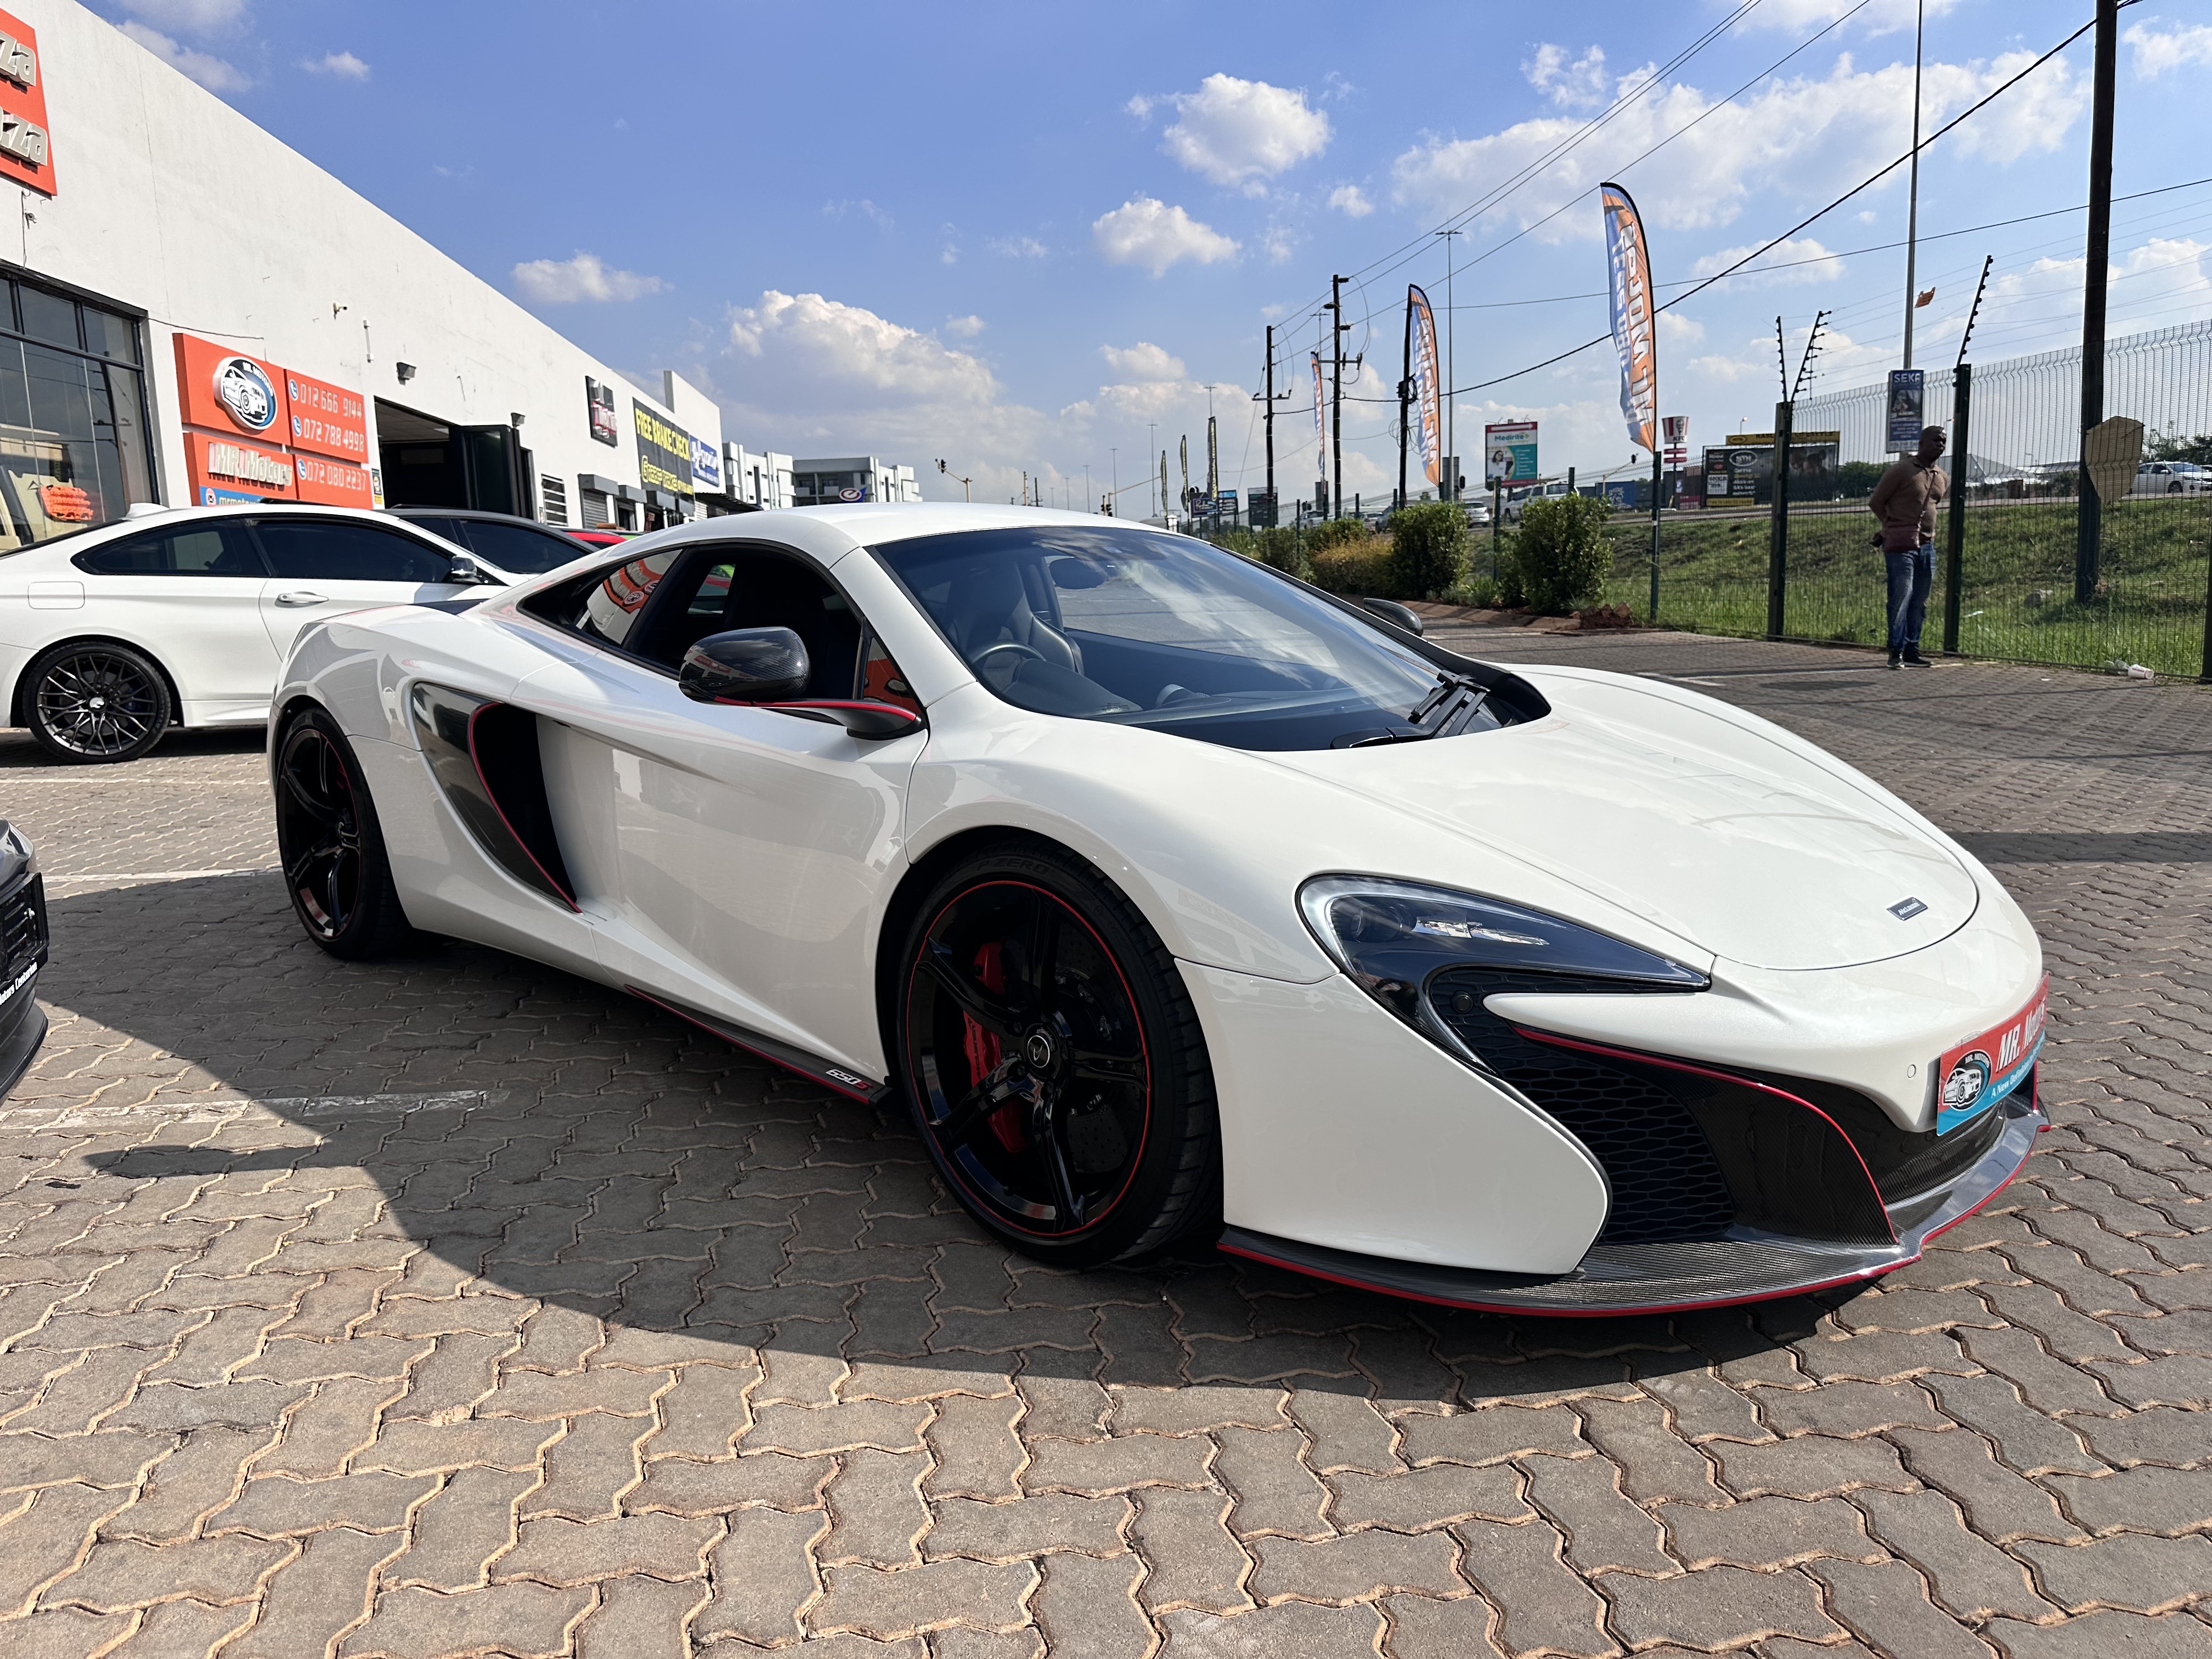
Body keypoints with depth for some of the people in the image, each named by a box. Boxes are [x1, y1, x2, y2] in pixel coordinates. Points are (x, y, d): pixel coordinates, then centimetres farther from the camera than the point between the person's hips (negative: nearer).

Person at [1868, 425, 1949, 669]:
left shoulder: (1942, 477, 15)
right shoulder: (1901, 470, -5)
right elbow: (1876, 501, 0)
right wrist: (1894, 526, 5)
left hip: (1927, 546, 7)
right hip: (1901, 546, -7)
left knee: (1920, 602, 7)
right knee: (1902, 597, -11)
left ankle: (1912, 651, 13)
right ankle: (1896, 652, -6)